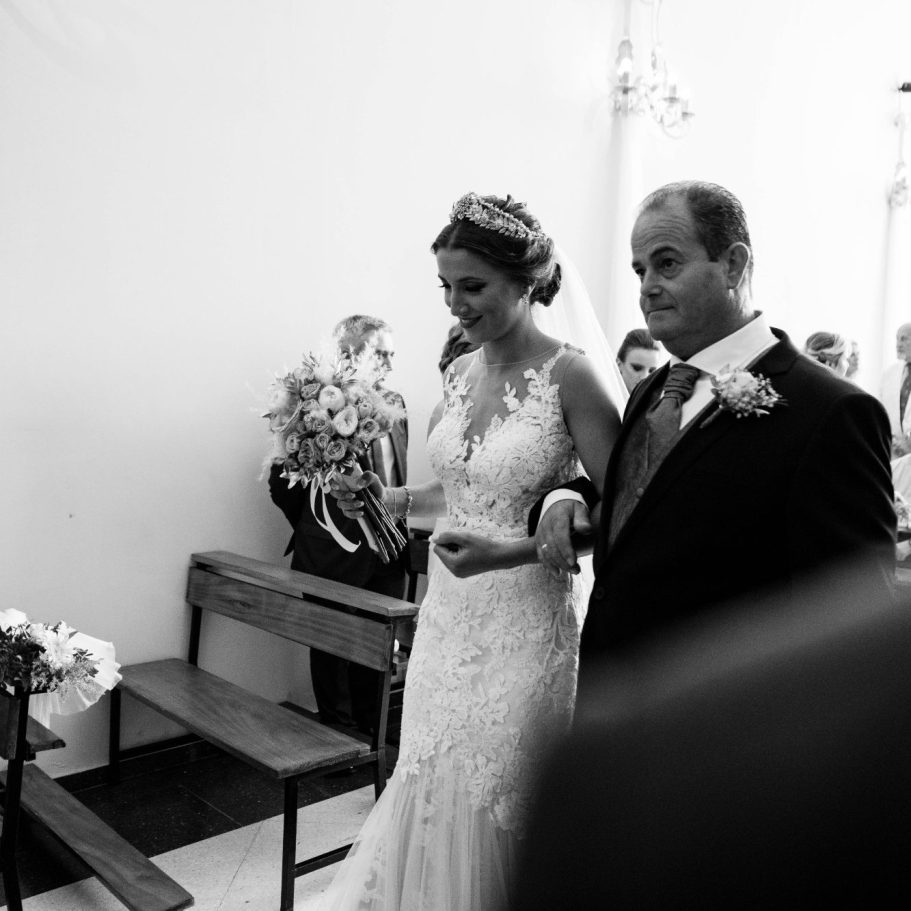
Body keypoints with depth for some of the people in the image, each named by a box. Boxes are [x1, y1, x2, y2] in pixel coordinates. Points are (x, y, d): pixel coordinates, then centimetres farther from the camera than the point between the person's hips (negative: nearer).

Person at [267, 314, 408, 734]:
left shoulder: (395, 404, 5)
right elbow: (282, 485, -12)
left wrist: (395, 530, 11)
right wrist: (314, 529, 2)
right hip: (335, 557, -5)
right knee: (334, 651, 13)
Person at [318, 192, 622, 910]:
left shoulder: (569, 376, -14)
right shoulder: (460, 373, 6)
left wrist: (510, 550, -25)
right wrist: (390, 498, 4)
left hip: (525, 627, -6)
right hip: (448, 616, 6)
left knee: (492, 810, 9)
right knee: (428, 794, 17)